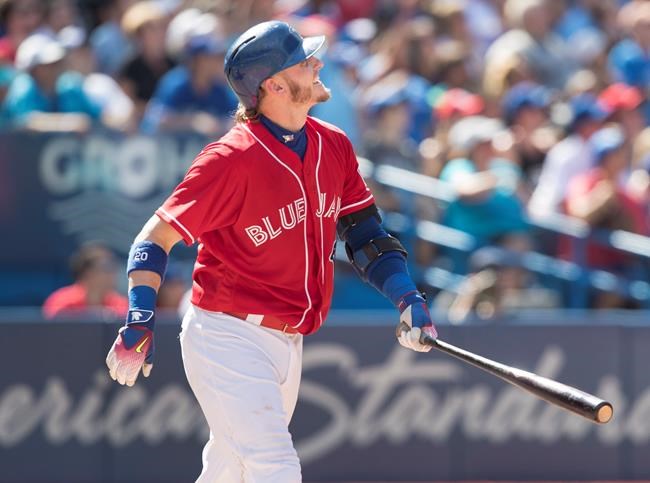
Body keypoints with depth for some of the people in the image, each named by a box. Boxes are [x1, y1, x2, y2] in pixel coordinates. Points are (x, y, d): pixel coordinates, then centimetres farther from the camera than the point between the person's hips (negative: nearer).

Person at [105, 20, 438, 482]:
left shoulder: (334, 146, 4)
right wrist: (140, 322, -25)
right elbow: (156, 238, -15)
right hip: (228, 339, -8)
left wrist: (407, 298, 1)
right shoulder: (234, 159, -18)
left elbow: (363, 232, 14)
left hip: (287, 342, 8)